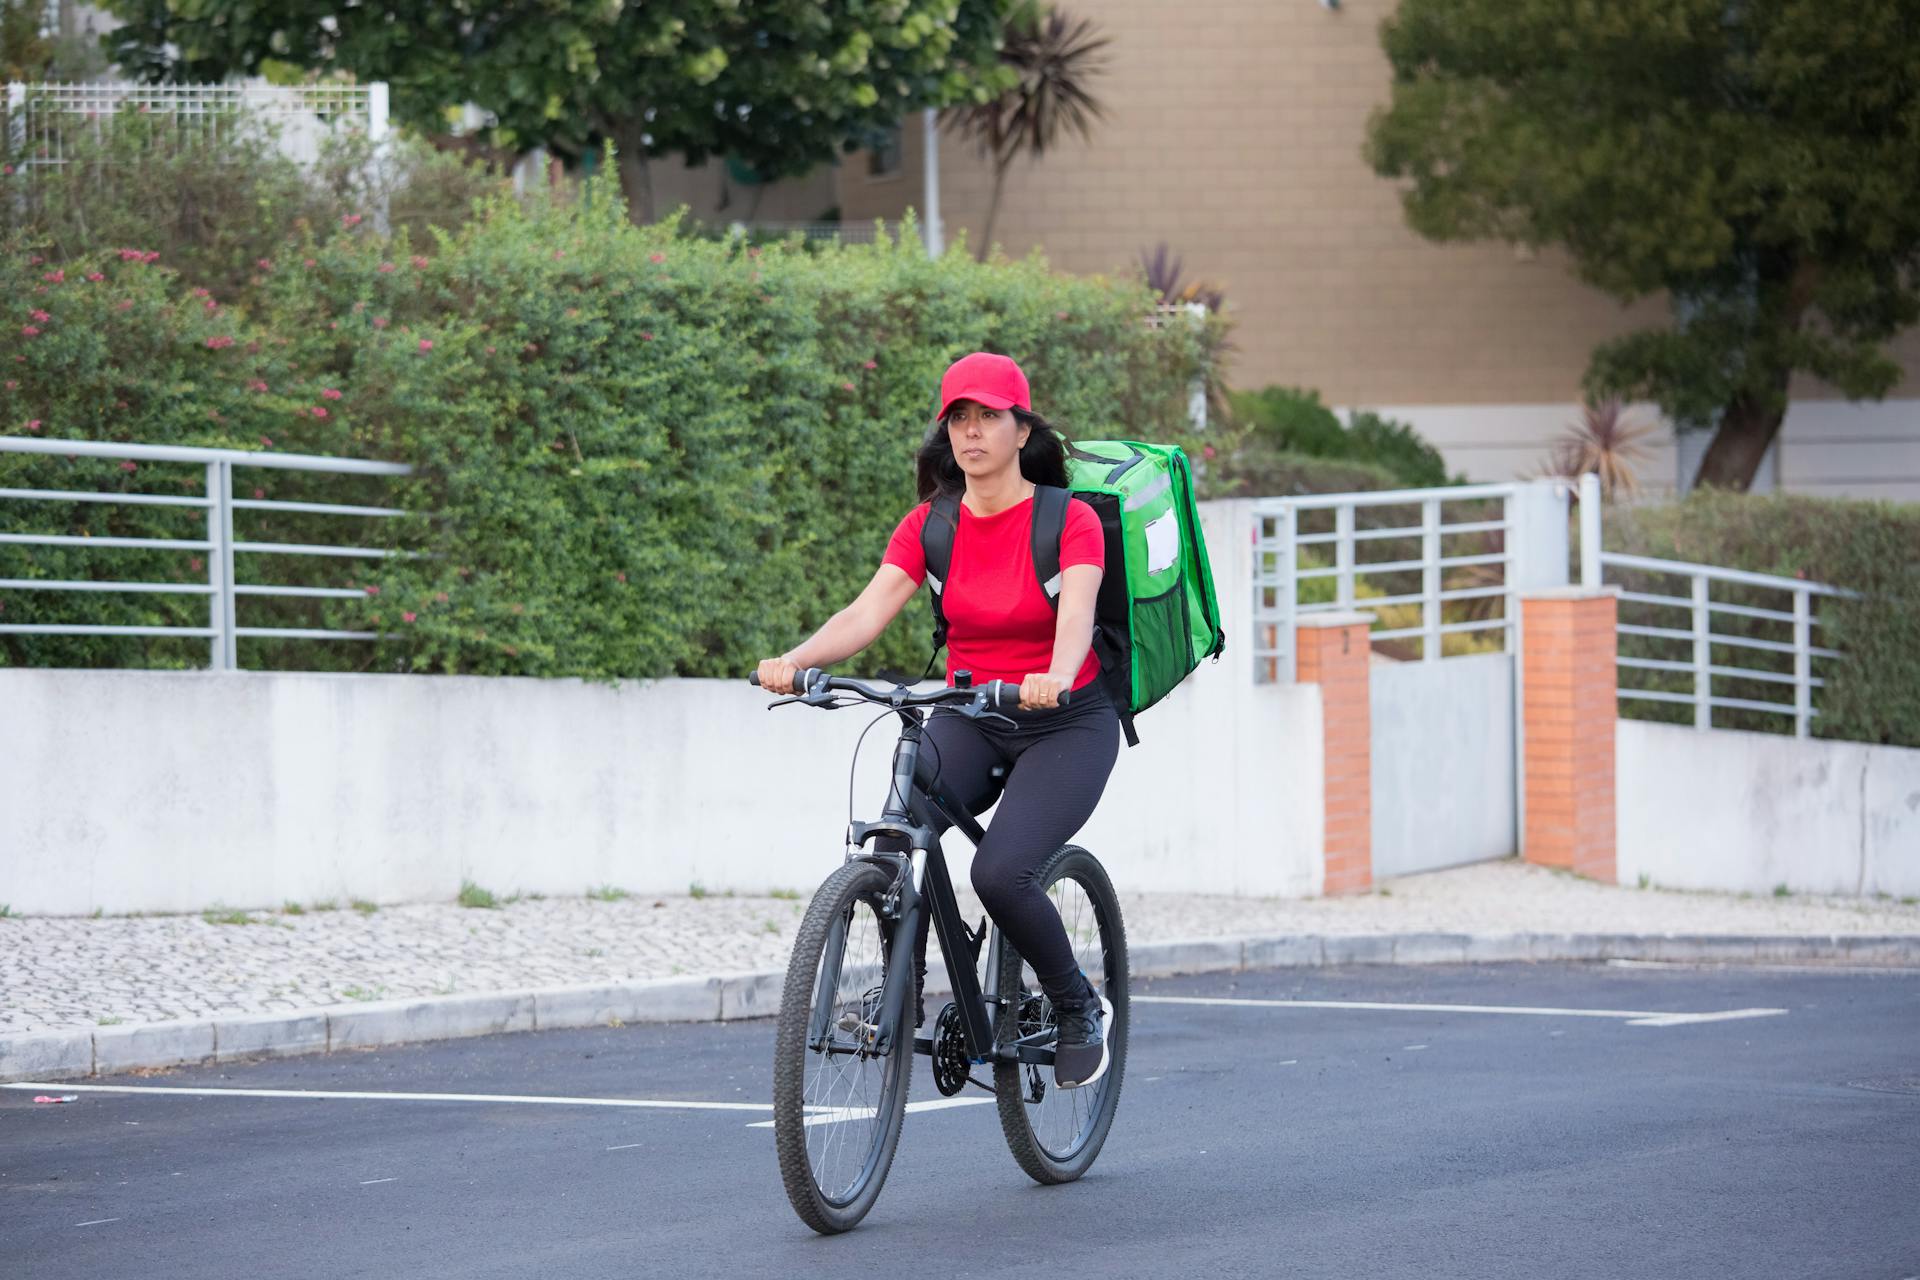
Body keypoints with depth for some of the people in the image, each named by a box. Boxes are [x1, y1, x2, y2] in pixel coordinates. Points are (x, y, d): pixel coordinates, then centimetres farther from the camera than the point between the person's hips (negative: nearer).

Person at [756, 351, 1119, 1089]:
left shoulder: (1068, 521, -11)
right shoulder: (931, 525, 0)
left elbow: (1076, 614, -28)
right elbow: (870, 610, -13)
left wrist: (1054, 679, -50)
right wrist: (796, 660, -32)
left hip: (1065, 725, -4)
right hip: (968, 718, 4)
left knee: (1001, 871, -25)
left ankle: (1079, 1012, 1)